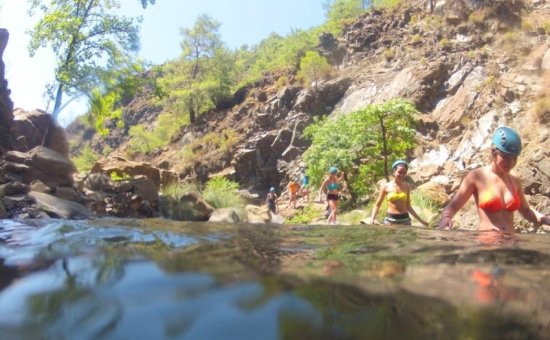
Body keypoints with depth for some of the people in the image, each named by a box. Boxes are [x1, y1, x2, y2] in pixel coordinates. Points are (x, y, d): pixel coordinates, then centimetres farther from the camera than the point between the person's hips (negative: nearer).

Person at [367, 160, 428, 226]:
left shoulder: (407, 186, 5)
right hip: (390, 220, -2)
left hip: (405, 220, 2)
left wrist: (420, 220, 15)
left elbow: (408, 206, 14)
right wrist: (372, 218, -11)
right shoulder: (386, 186, -2)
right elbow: (377, 205, 3)